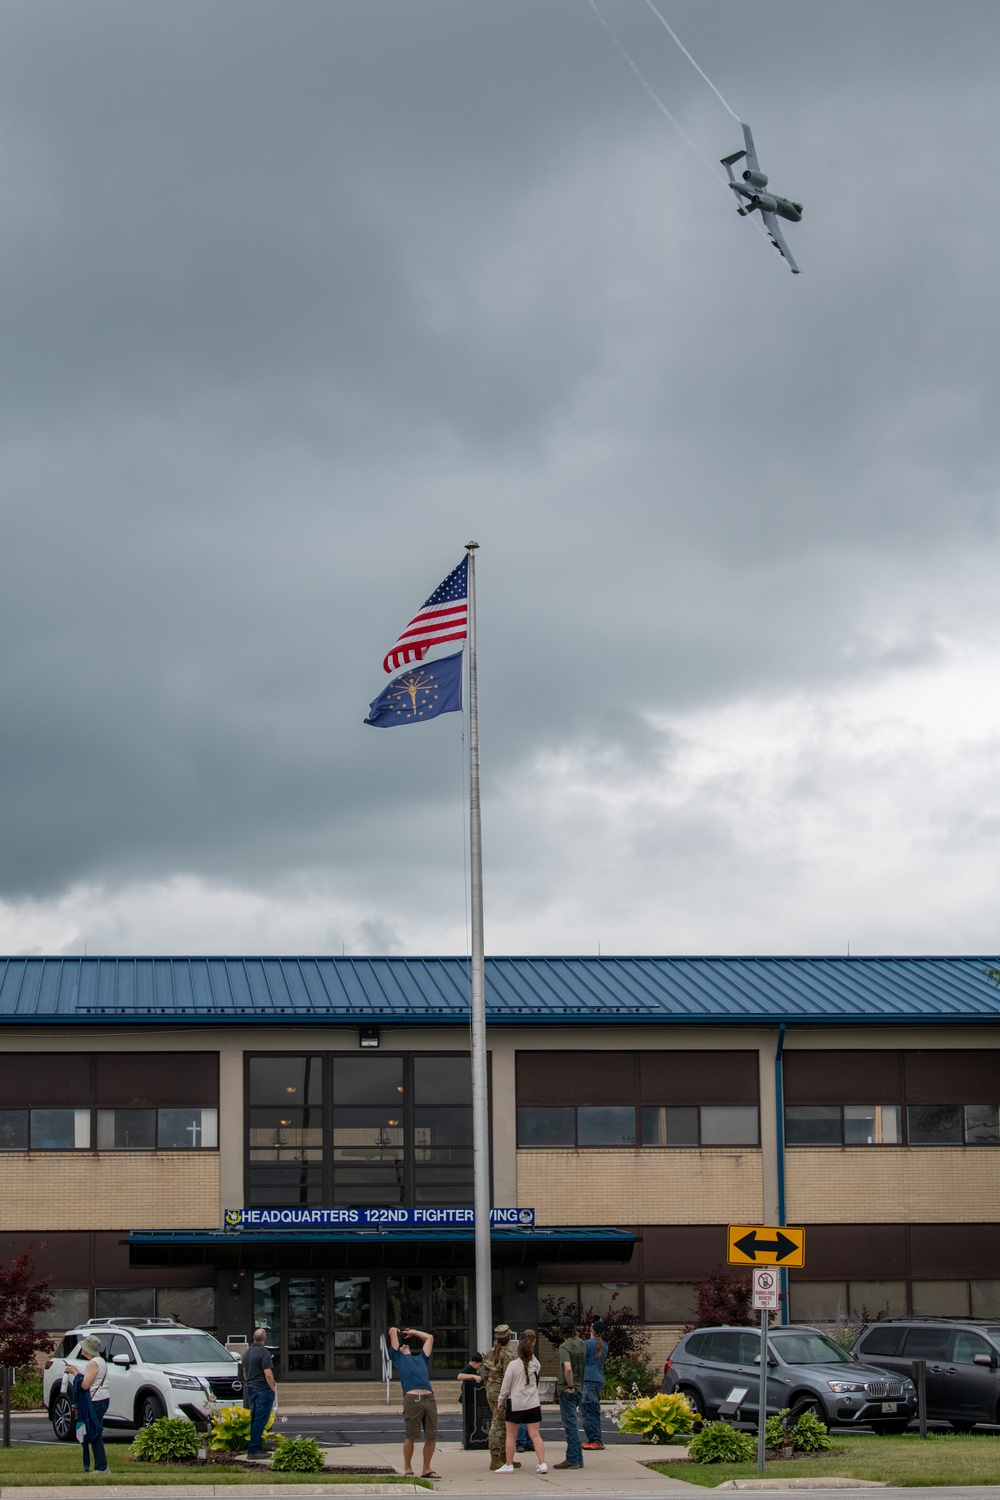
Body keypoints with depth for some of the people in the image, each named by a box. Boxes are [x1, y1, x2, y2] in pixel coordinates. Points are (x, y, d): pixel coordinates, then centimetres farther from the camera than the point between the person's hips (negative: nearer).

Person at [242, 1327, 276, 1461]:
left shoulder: (247, 1352, 11)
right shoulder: (264, 1353, -15)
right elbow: (268, 1374, -19)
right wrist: (272, 1389, -9)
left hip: (251, 1389, 8)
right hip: (263, 1390, -8)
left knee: (254, 1420, 13)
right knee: (260, 1421, -7)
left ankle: (257, 1448, 15)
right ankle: (253, 1450, -9)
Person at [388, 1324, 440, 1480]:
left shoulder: (421, 1358, 31)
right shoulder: (398, 1357, 17)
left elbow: (429, 1337, 41)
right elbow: (392, 1331, 14)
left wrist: (413, 1332, 47)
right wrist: (397, 1333, 35)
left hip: (429, 1398, 5)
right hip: (412, 1399, -5)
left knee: (431, 1436, 3)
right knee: (410, 1437, -4)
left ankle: (426, 1469, 13)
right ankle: (408, 1469, 8)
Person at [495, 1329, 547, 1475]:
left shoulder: (513, 1365, -11)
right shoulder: (535, 1364, -1)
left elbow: (505, 1386, -8)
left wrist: (501, 1402, 6)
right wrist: (530, 1344, 19)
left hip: (515, 1404, -3)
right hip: (533, 1404, 3)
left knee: (510, 1436, 7)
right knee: (535, 1435, 3)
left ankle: (508, 1465, 9)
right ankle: (542, 1464, -6)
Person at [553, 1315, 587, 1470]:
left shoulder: (565, 1346, -15)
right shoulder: (581, 1344, 8)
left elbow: (568, 1368, -30)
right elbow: (584, 1366, 18)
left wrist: (570, 1386, -19)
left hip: (567, 1390, -8)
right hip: (579, 1389, 8)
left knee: (570, 1425, -4)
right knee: (571, 1424, 16)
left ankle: (572, 1460, -3)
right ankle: (577, 1459, 18)